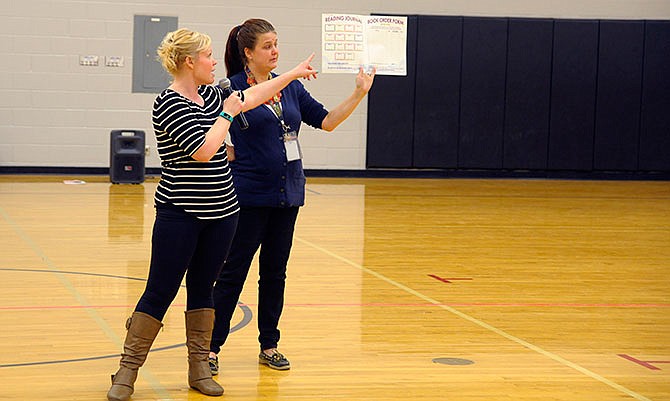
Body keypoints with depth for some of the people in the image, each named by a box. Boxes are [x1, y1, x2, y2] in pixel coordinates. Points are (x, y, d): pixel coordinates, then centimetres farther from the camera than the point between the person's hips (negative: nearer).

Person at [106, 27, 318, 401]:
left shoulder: (210, 95, 9)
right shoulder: (169, 104, -15)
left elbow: (251, 96, 24)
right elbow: (203, 150, -23)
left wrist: (294, 73, 29)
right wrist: (227, 114, -11)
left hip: (221, 211, 7)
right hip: (180, 214, -7)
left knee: (203, 288, 12)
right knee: (160, 292, -3)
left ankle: (199, 367, 19)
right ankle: (128, 371, 5)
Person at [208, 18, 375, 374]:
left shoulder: (290, 88, 8)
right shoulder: (231, 90, -8)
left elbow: (326, 121, 6)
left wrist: (359, 94, -2)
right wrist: (229, 154, -11)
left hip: (287, 193, 6)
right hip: (249, 194, -5)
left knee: (275, 272, 12)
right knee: (233, 272, -1)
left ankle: (269, 346, 21)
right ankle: (211, 348, 6)